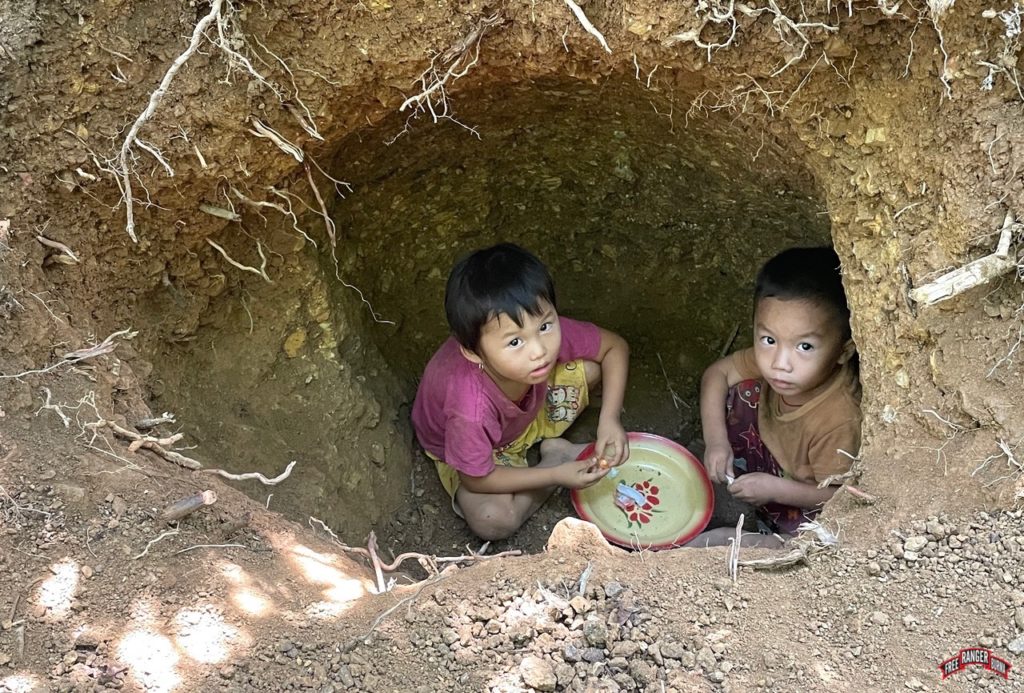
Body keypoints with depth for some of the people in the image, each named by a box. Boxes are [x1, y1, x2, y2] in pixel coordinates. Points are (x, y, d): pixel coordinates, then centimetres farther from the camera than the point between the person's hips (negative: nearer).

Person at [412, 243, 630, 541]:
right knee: (494, 520, -28)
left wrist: (610, 419, -24)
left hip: (527, 414, 4)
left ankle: (552, 445, 5)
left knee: (590, 368, -17)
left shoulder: (549, 334, -33)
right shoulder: (471, 408, -44)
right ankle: (556, 460, -1)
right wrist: (557, 475, -23)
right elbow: (476, 479, -25)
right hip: (471, 449, -3)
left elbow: (615, 346, -13)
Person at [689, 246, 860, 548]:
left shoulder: (840, 421, -39)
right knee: (744, 392, -10)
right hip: (778, 462, 6)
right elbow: (717, 372, -7)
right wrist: (716, 440, -16)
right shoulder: (770, 359, -23)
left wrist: (774, 489, -29)